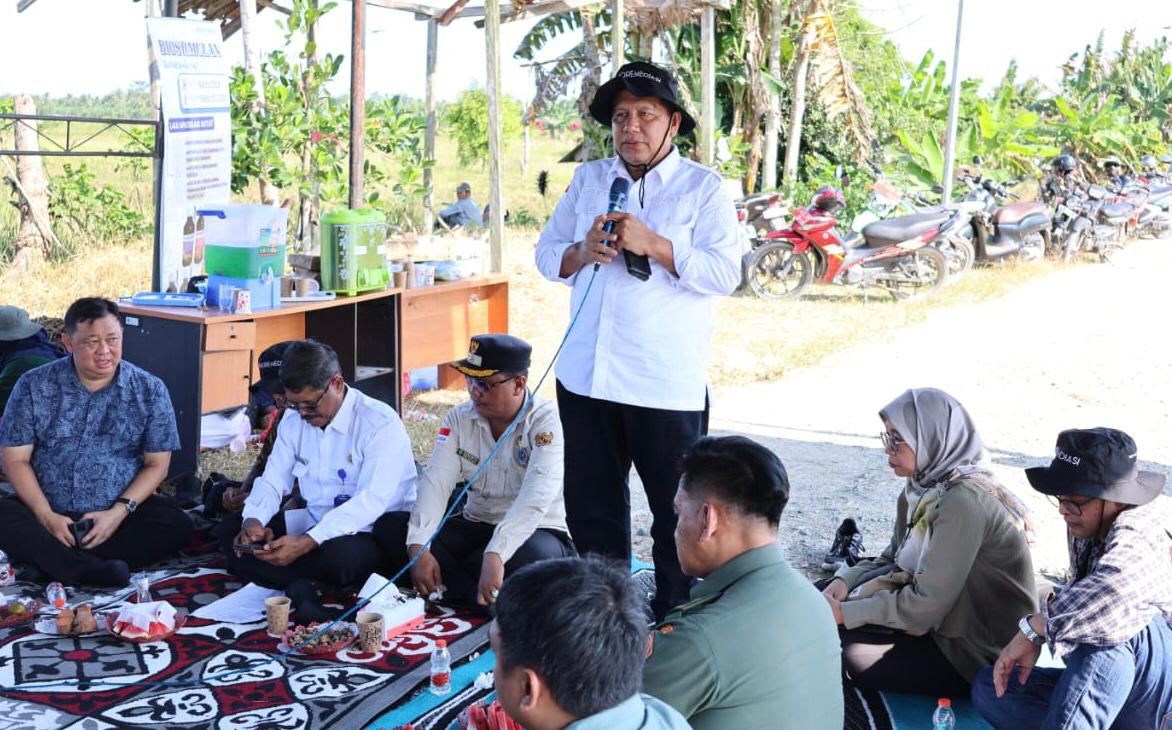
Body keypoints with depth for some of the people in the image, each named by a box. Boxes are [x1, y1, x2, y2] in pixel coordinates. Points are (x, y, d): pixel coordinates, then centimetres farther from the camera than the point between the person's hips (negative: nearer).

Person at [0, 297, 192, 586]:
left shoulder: (150, 390, -1)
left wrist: (119, 512, -15)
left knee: (176, 525, -27)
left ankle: (56, 561, -29)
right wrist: (46, 516, -15)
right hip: (49, 511, 0)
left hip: (120, 513, 0)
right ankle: (91, 570, -41)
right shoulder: (34, 387, -2)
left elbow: (156, 465, 0)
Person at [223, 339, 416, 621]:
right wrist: (253, 520, -17)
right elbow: (273, 480, 7)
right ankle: (303, 587, -23)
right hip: (314, 522, 7)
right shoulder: (294, 419, 5)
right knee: (232, 530, -6)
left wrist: (307, 542, -36)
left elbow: (371, 502, -27)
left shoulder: (381, 424, -17)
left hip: (372, 532, -7)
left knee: (339, 555, -39)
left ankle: (300, 585, -6)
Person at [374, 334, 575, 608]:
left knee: (536, 555, -41)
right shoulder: (460, 418, 0)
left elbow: (535, 497, -30)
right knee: (389, 525, -12)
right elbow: (436, 483, -10)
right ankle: (479, 596, -26)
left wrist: (495, 555, -43)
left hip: (534, 532, -5)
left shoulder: (545, 421, -17)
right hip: (475, 527, 5)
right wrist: (418, 547, -27)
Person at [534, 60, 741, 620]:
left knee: (677, 514, 4)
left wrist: (653, 245, -20)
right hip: (586, 377, 5)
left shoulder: (703, 188, -1)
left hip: (667, 384, -4)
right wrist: (582, 252, -8)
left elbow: (724, 273, -11)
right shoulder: (588, 180, 12)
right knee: (590, 508, 14)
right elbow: (547, 253, 13)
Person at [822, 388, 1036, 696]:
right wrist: (847, 580, -7)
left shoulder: (965, 500, -26)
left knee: (853, 656, -16)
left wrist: (846, 613, -20)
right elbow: (894, 557, 11)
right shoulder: (925, 486, 1)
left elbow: (927, 603, -25)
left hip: (982, 656, -8)